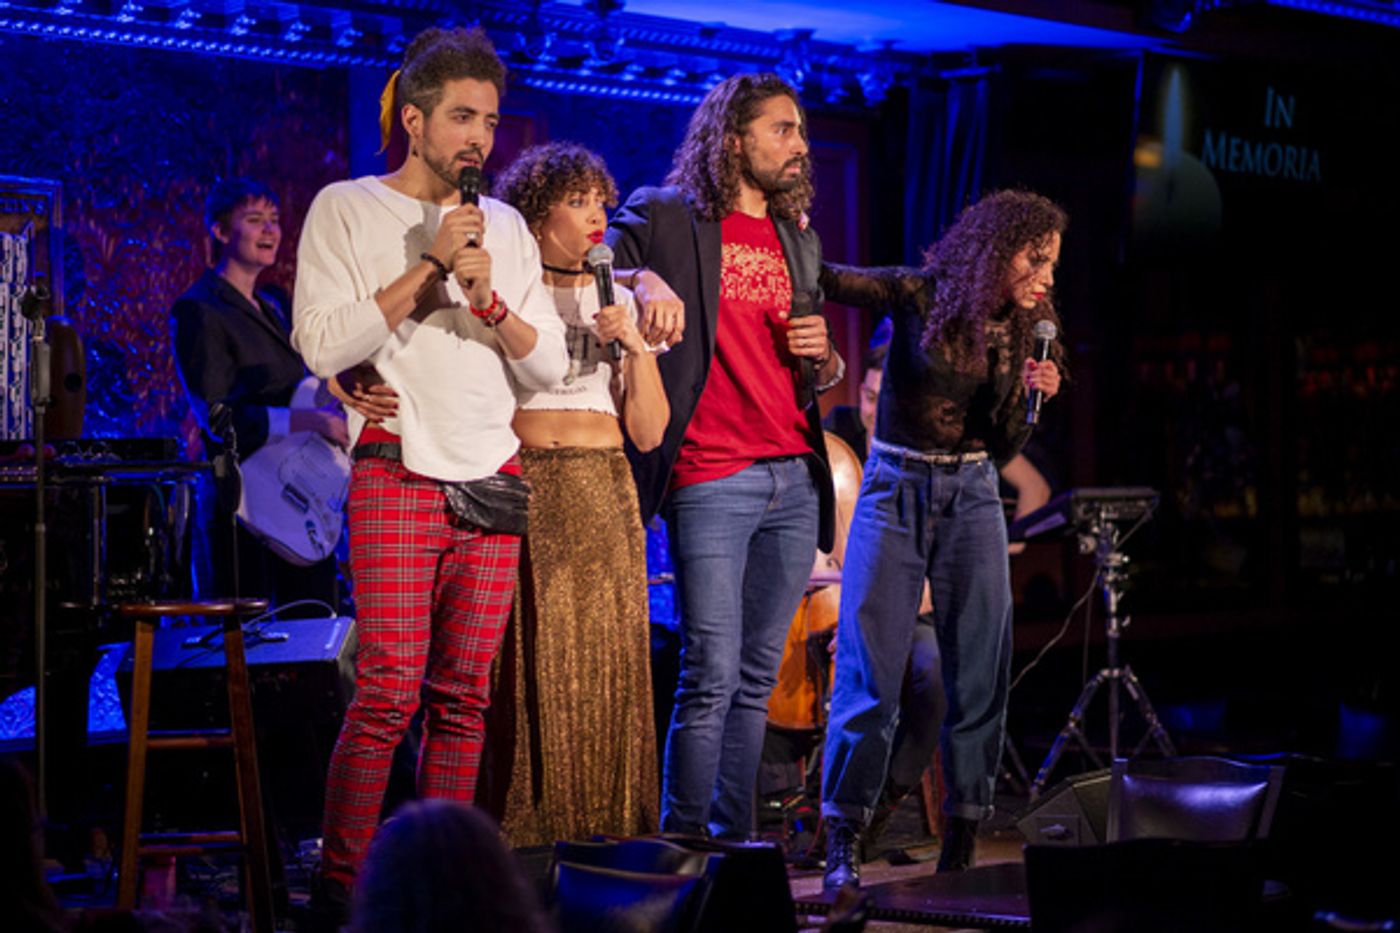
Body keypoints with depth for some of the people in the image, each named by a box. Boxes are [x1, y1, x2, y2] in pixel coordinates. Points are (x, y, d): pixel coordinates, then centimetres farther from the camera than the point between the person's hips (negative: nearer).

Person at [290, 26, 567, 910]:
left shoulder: (506, 226, 16)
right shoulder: (347, 209, 3)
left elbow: (549, 365, 12)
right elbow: (321, 345, -10)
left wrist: (489, 300, -7)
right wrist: (430, 264, -11)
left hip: (493, 485, 5)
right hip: (398, 477, -5)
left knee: (466, 696, 3)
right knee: (390, 690, -12)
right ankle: (343, 881, -5)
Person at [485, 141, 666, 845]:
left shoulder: (617, 301, 16)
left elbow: (649, 431, 11)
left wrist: (636, 344, 0)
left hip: (604, 494, 4)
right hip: (521, 489, -4)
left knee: (605, 665, 0)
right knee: (531, 661, -8)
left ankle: (604, 833, 6)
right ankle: (526, 833, -4)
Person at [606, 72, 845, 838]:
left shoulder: (799, 242, 19)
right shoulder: (664, 221, 0)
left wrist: (825, 358, 4)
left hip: (795, 479, 6)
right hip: (710, 479, -6)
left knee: (758, 676, 8)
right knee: (712, 675, -9)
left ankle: (734, 840, 16)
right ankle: (682, 847, -1)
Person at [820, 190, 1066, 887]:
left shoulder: (1025, 329, 5)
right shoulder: (919, 294, -7)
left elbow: (1003, 449, 5)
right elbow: (824, 281, -2)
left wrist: (1031, 396, -12)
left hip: (972, 496, 4)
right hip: (897, 489, -4)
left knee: (982, 672, 1)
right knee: (870, 671, -8)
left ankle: (961, 848, 11)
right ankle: (842, 848, -3)